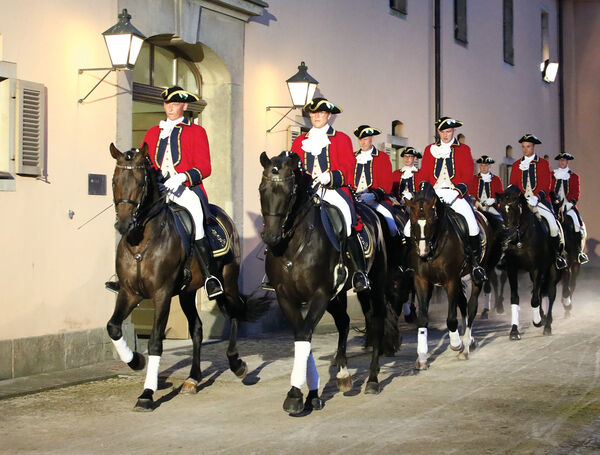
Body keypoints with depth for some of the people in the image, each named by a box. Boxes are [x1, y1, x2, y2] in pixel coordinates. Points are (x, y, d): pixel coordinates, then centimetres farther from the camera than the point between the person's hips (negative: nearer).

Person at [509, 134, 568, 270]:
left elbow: (546, 185, -1)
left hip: (539, 200, -2)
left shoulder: (543, 163, 6)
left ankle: (558, 254, -3)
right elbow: (512, 185, 12)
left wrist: (537, 197, -19)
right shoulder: (516, 165, 14)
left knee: (552, 223, -19)